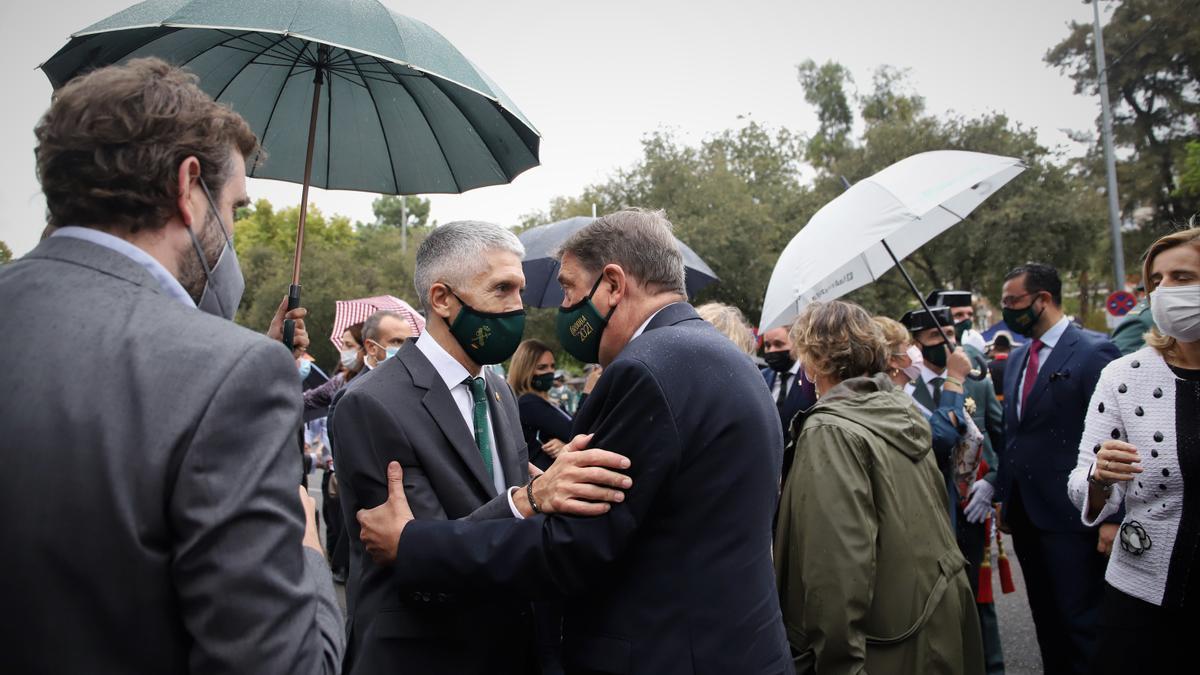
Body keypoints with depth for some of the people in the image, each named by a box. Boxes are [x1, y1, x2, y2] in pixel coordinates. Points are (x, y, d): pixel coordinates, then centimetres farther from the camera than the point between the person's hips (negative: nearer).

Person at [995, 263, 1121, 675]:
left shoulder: (1094, 352, -11)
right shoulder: (1017, 359, 12)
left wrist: (1111, 517, -16)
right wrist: (1004, 497, 13)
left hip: (1070, 516, -7)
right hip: (1025, 514, 7)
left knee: (1081, 624, 3)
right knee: (1046, 621, 18)